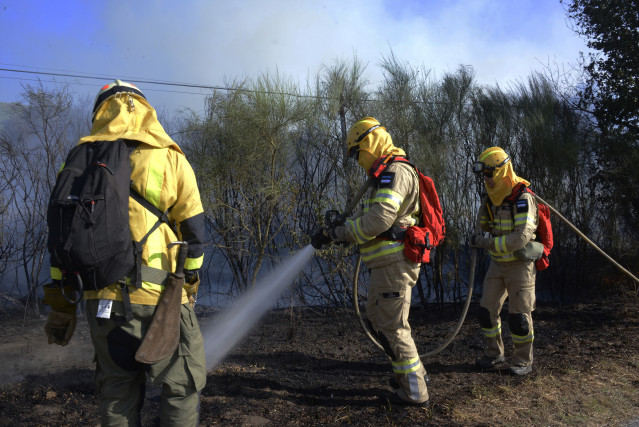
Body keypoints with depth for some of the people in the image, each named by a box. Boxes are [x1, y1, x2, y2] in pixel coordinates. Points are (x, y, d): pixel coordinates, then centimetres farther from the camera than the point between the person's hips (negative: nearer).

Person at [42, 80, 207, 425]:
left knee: (116, 393, 18)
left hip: (102, 301, 4)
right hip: (159, 298, -4)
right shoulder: (169, 159, -2)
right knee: (182, 387, 9)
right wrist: (188, 285, 11)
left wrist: (61, 306, 15)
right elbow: (193, 233, -2)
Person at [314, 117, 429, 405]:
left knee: (393, 327, -1)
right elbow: (369, 214, 21)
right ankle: (411, 370, 32)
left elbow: (380, 218, -27)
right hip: (386, 264, 11)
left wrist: (344, 233, -16)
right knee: (375, 319, 20)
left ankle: (414, 390, 13)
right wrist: (343, 225, 6)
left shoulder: (396, 172, -16)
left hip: (394, 264, -11)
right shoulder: (386, 176, 19)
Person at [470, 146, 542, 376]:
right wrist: (485, 206, -4)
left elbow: (522, 237, -27)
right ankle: (494, 354, 23)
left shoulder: (523, 198, -19)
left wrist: (486, 243, -25)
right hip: (497, 264, 7)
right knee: (487, 309, 7)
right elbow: (484, 227, 12)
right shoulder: (493, 197, 5)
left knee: (519, 314, -1)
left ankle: (523, 360, 17)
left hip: (520, 264, -7)